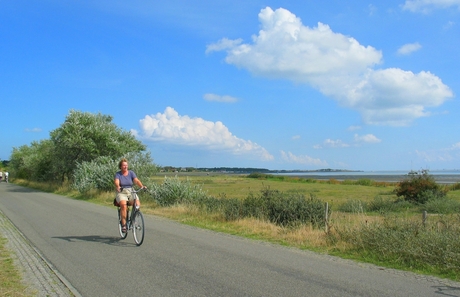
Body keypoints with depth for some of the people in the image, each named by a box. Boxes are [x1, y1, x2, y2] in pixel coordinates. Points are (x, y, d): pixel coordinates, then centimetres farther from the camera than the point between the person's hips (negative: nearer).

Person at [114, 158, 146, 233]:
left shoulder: (131, 173, 7)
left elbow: (136, 180, -7)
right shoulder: (118, 174, 3)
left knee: (137, 203, -26)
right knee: (123, 205, -31)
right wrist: (118, 187, -39)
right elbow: (116, 182, -15)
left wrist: (142, 186, -26)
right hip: (121, 193, -2)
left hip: (131, 192, 2)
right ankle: (123, 225, -27)